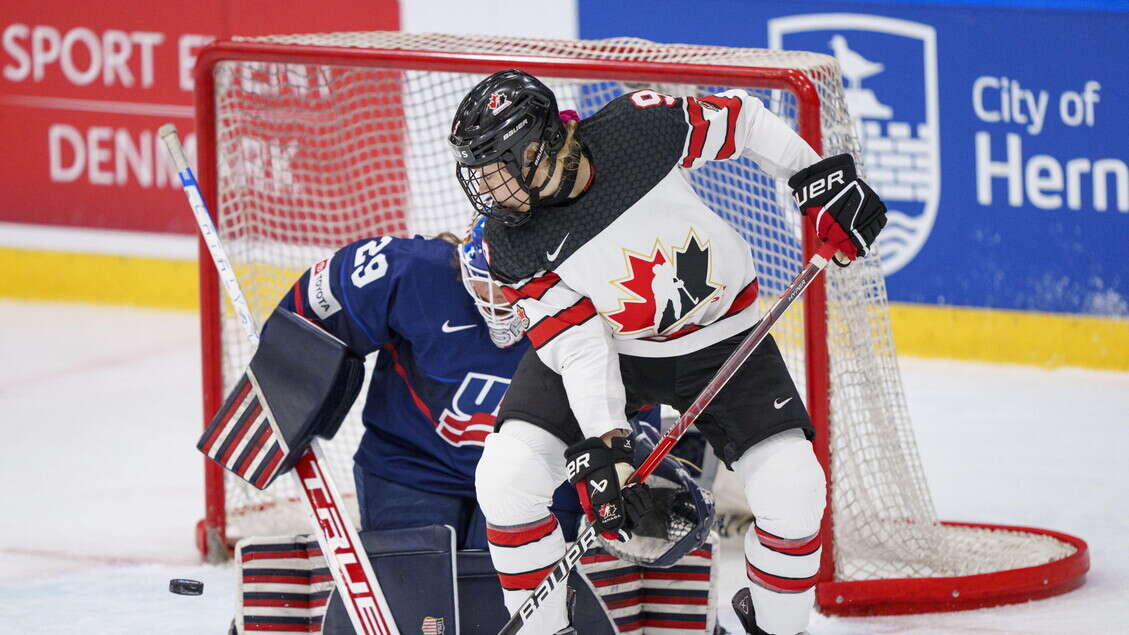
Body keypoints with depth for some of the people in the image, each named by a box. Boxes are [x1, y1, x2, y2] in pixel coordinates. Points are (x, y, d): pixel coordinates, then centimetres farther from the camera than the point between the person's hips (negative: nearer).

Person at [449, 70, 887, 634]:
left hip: (720, 340, -1)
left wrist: (819, 180, -7)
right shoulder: (512, 245, -19)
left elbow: (739, 118, -8)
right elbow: (577, 344, -20)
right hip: (608, 347, 1)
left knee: (792, 490, -15)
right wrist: (601, 446, -29)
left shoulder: (640, 128, -25)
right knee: (506, 480, -17)